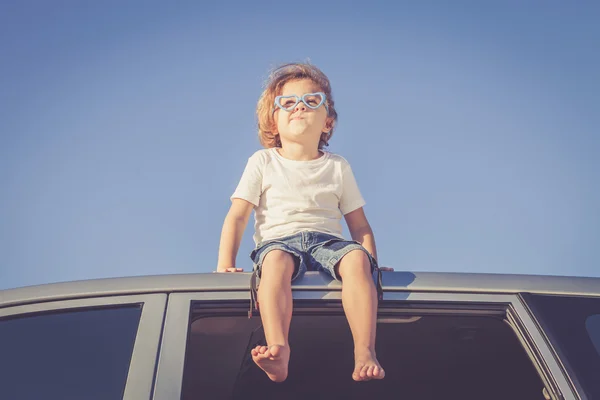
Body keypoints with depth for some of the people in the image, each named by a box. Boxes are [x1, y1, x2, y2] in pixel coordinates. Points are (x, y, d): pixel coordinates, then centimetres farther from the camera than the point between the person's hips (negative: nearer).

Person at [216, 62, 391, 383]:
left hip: (327, 240, 2)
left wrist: (372, 263, 3)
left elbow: (359, 224, 18)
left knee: (356, 258, -32)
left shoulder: (338, 167, 17)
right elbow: (237, 216, 5)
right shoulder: (263, 163, 11)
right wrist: (225, 264, -6)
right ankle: (279, 351, -53)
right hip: (278, 239, -1)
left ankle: (364, 352, -41)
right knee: (276, 261, -38)